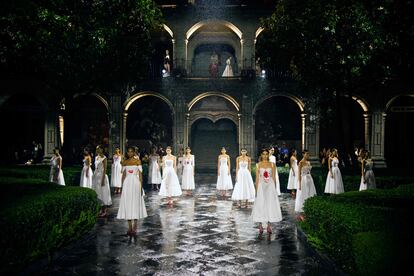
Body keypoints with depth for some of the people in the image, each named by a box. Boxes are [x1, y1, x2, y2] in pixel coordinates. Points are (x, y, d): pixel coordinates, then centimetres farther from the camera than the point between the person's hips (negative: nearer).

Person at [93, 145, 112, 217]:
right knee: (98, 193, 10)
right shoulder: (96, 157, 12)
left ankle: (104, 211, 5)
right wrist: (94, 177, 15)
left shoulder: (104, 158, -11)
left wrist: (103, 179, -19)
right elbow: (95, 168, 16)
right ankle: (101, 210, 20)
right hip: (96, 176, 8)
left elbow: (105, 169, -15)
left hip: (102, 176, -8)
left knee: (103, 192, -2)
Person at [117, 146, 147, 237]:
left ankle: (134, 228, 3)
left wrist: (141, 187, -7)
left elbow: (140, 174, -2)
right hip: (127, 184, 3)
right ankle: (129, 227, 12)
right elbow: (123, 175, 12)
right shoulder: (124, 162, 9)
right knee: (127, 204, 3)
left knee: (135, 203, -2)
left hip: (135, 183, -3)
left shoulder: (138, 161, 0)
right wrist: (122, 186, 8)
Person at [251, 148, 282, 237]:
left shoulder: (272, 164, 5)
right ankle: (260, 227, 10)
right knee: (260, 206, 0)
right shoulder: (258, 165, 4)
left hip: (270, 186, 0)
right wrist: (257, 189, -2)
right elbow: (257, 178, 3)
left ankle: (269, 227, 11)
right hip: (261, 186, 0)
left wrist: (274, 188, 1)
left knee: (270, 205, 1)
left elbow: (274, 177, 5)